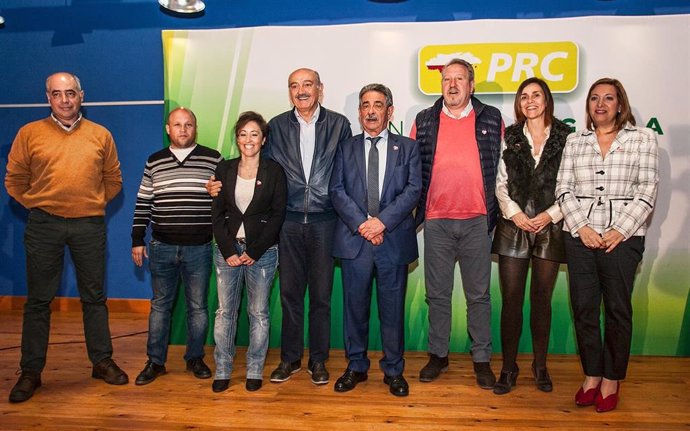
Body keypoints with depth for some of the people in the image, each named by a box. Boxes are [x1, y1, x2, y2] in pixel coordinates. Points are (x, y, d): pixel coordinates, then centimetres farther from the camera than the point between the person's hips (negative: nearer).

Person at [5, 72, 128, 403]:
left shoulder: (101, 135, 5)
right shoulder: (29, 133, 2)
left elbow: (113, 179, 13)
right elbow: (15, 180, 7)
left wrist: (92, 204, 6)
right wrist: (37, 206, 3)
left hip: (89, 226, 1)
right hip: (43, 226, 0)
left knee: (94, 297, 10)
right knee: (38, 301, 6)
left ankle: (102, 362, 22)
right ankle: (31, 372, 18)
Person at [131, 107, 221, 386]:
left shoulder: (213, 160, -1)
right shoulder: (154, 162, 7)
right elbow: (143, 203, 9)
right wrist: (137, 240, 8)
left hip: (199, 247, -2)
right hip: (162, 247, 2)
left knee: (198, 306, 8)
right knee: (160, 304, 11)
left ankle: (195, 358, 23)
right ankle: (155, 361, 22)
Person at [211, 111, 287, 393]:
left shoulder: (274, 171, 1)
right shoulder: (224, 169, 7)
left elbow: (278, 215, -4)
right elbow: (217, 214, 5)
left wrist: (254, 252, -9)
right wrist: (228, 251, -6)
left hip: (262, 251, -2)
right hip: (227, 250, 2)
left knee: (259, 313, 5)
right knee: (225, 311, 5)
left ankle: (255, 371, 16)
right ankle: (222, 370, 16)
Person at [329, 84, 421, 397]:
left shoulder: (407, 148, 10)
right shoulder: (345, 149, 12)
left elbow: (414, 189, -2)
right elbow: (337, 191, 2)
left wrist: (382, 221, -14)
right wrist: (361, 223, -13)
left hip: (394, 239, -1)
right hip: (354, 239, 1)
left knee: (393, 308, 6)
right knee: (355, 306, 8)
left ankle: (393, 370, 20)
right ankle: (356, 366, 23)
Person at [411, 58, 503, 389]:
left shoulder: (491, 119, 5)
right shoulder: (424, 122, 7)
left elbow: (502, 166, 7)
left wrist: (495, 210, 2)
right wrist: (417, 208, 4)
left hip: (477, 220, -1)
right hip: (436, 221, 1)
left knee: (478, 295, 7)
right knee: (437, 294, 9)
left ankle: (482, 359, 19)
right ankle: (438, 355, 22)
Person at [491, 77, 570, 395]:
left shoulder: (565, 137, 3)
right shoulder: (509, 138, 7)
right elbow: (499, 183, 5)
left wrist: (551, 215, -10)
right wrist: (514, 213, -8)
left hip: (550, 227, 0)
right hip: (514, 226, 0)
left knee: (542, 298, 9)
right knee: (511, 299, 1)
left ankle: (540, 365, 23)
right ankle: (509, 367, 12)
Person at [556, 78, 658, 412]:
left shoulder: (643, 138, 5)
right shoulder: (575, 141, 11)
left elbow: (647, 192, -2)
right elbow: (564, 189, 6)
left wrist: (620, 231, -11)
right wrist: (581, 226, -7)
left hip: (623, 237, -2)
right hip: (580, 236, 2)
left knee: (618, 310, 5)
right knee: (583, 308, 5)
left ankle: (612, 380, 18)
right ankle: (592, 375, 20)